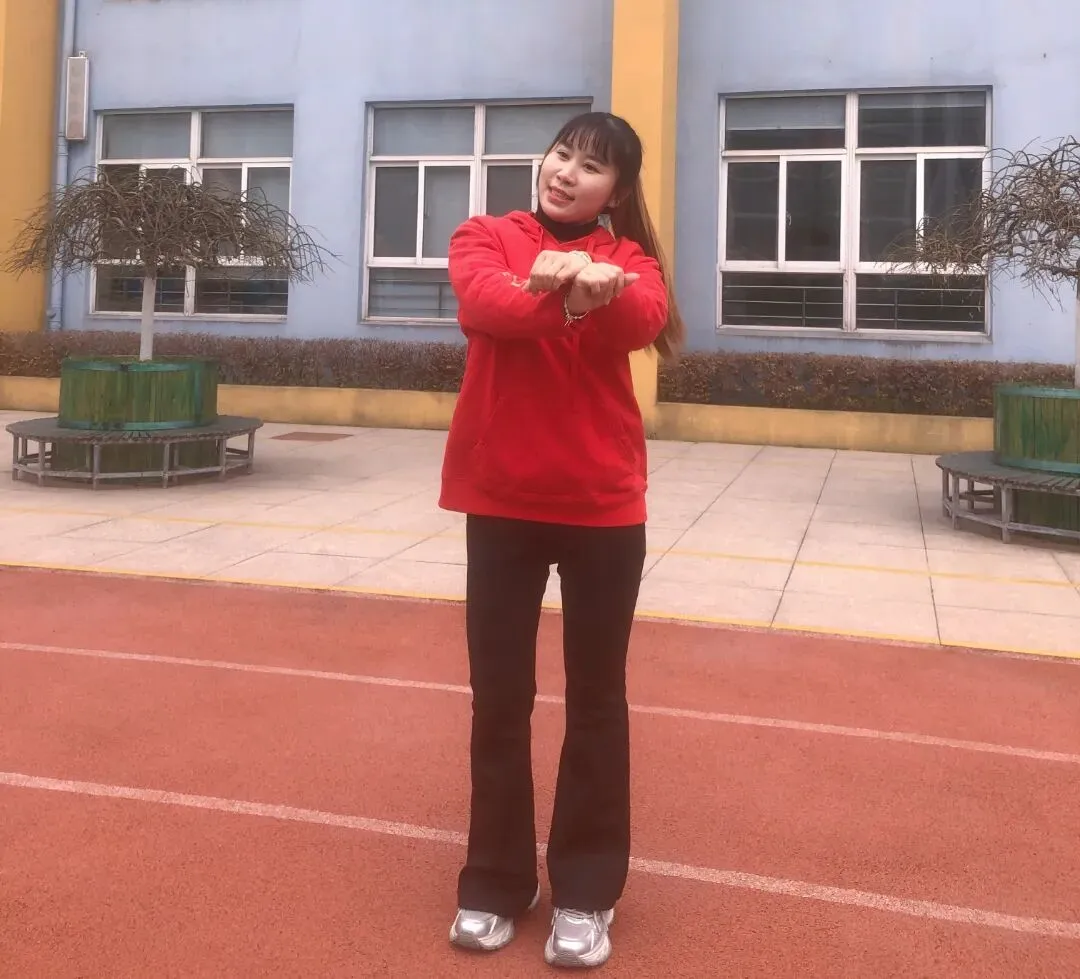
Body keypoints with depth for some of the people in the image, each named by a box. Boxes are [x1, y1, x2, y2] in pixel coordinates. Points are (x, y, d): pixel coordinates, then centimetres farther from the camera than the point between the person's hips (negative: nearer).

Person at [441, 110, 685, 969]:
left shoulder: (628, 259, 3)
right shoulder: (486, 237, 3)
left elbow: (641, 321, -21)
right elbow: (481, 307, -19)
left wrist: (598, 288, -42)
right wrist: (560, 298, -36)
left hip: (604, 505, 0)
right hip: (501, 501, 0)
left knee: (597, 700, 8)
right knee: (499, 699, 8)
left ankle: (586, 893, 22)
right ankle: (495, 883, 24)